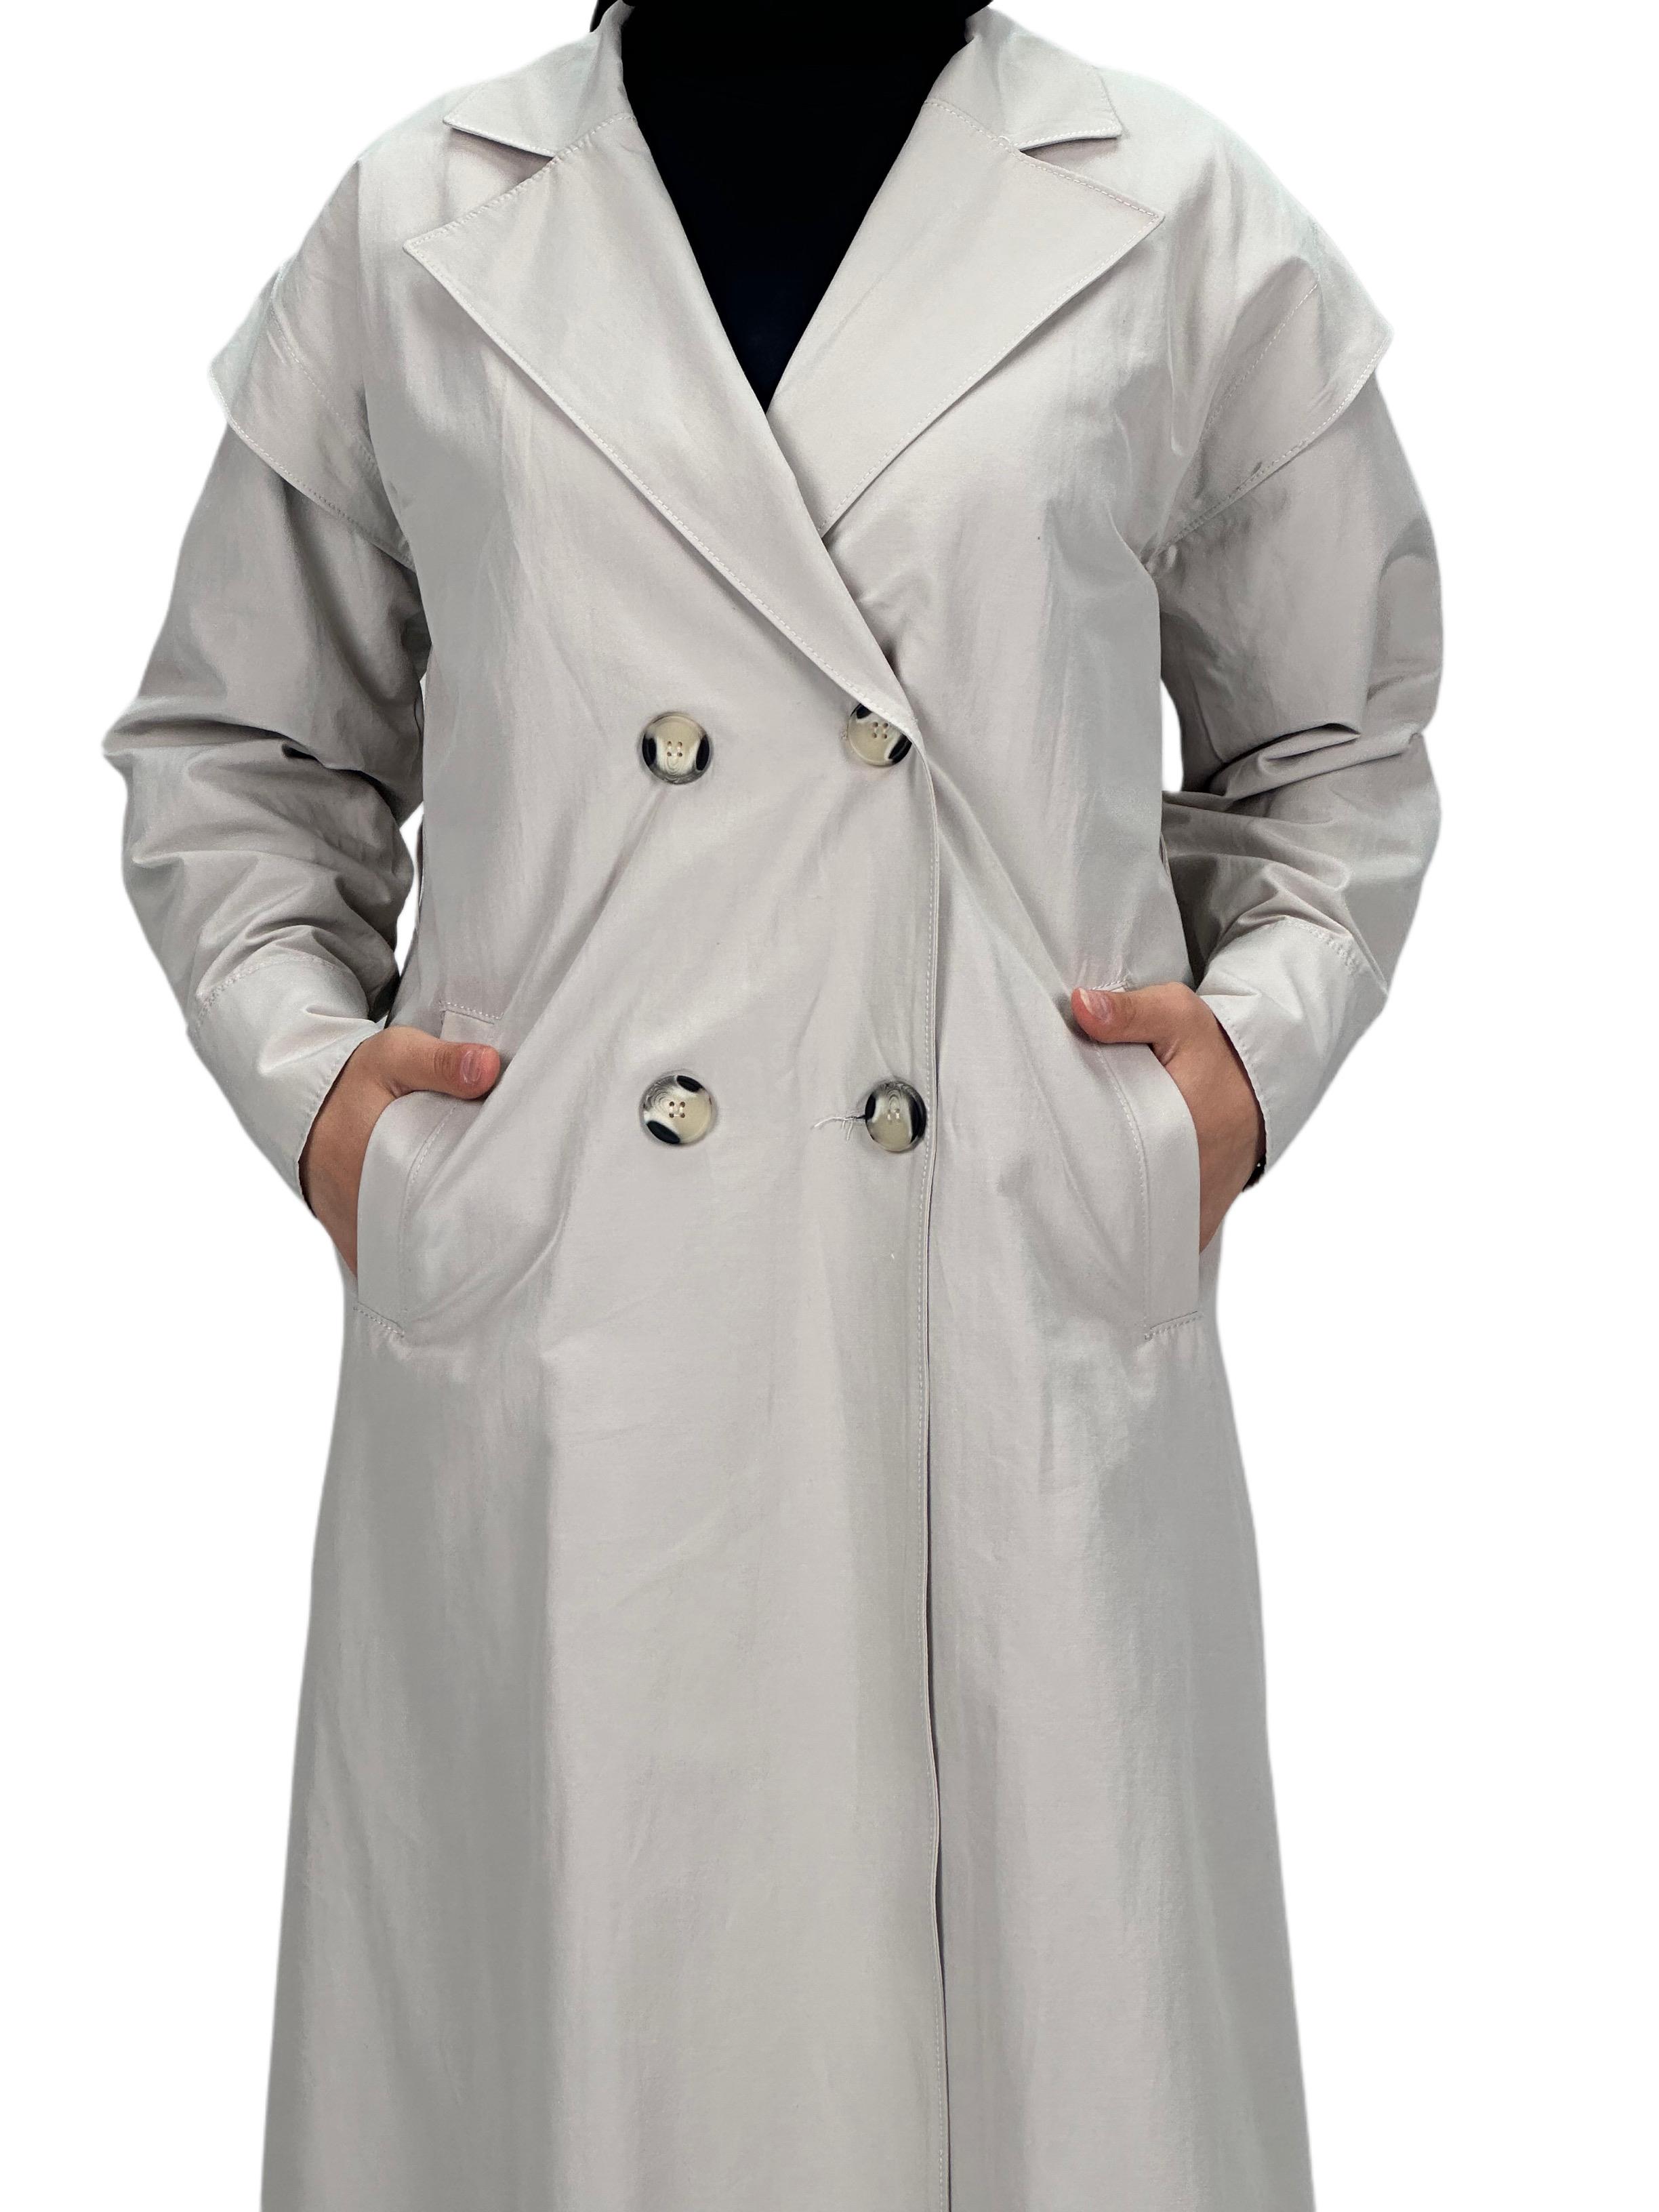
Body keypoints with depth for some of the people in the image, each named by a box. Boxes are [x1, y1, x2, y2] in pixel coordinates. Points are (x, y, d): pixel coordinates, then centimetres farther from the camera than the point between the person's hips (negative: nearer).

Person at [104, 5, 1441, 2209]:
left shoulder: (1177, 217, 7)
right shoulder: (417, 228, 9)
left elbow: (1335, 741, 17)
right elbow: (230, 746, 17)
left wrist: (1264, 1028, 0)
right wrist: (296, 1054, 1)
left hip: (1026, 1336, 0)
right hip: (543, 1360, 1)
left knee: (1057, 2023, 6)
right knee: (555, 2034, 8)